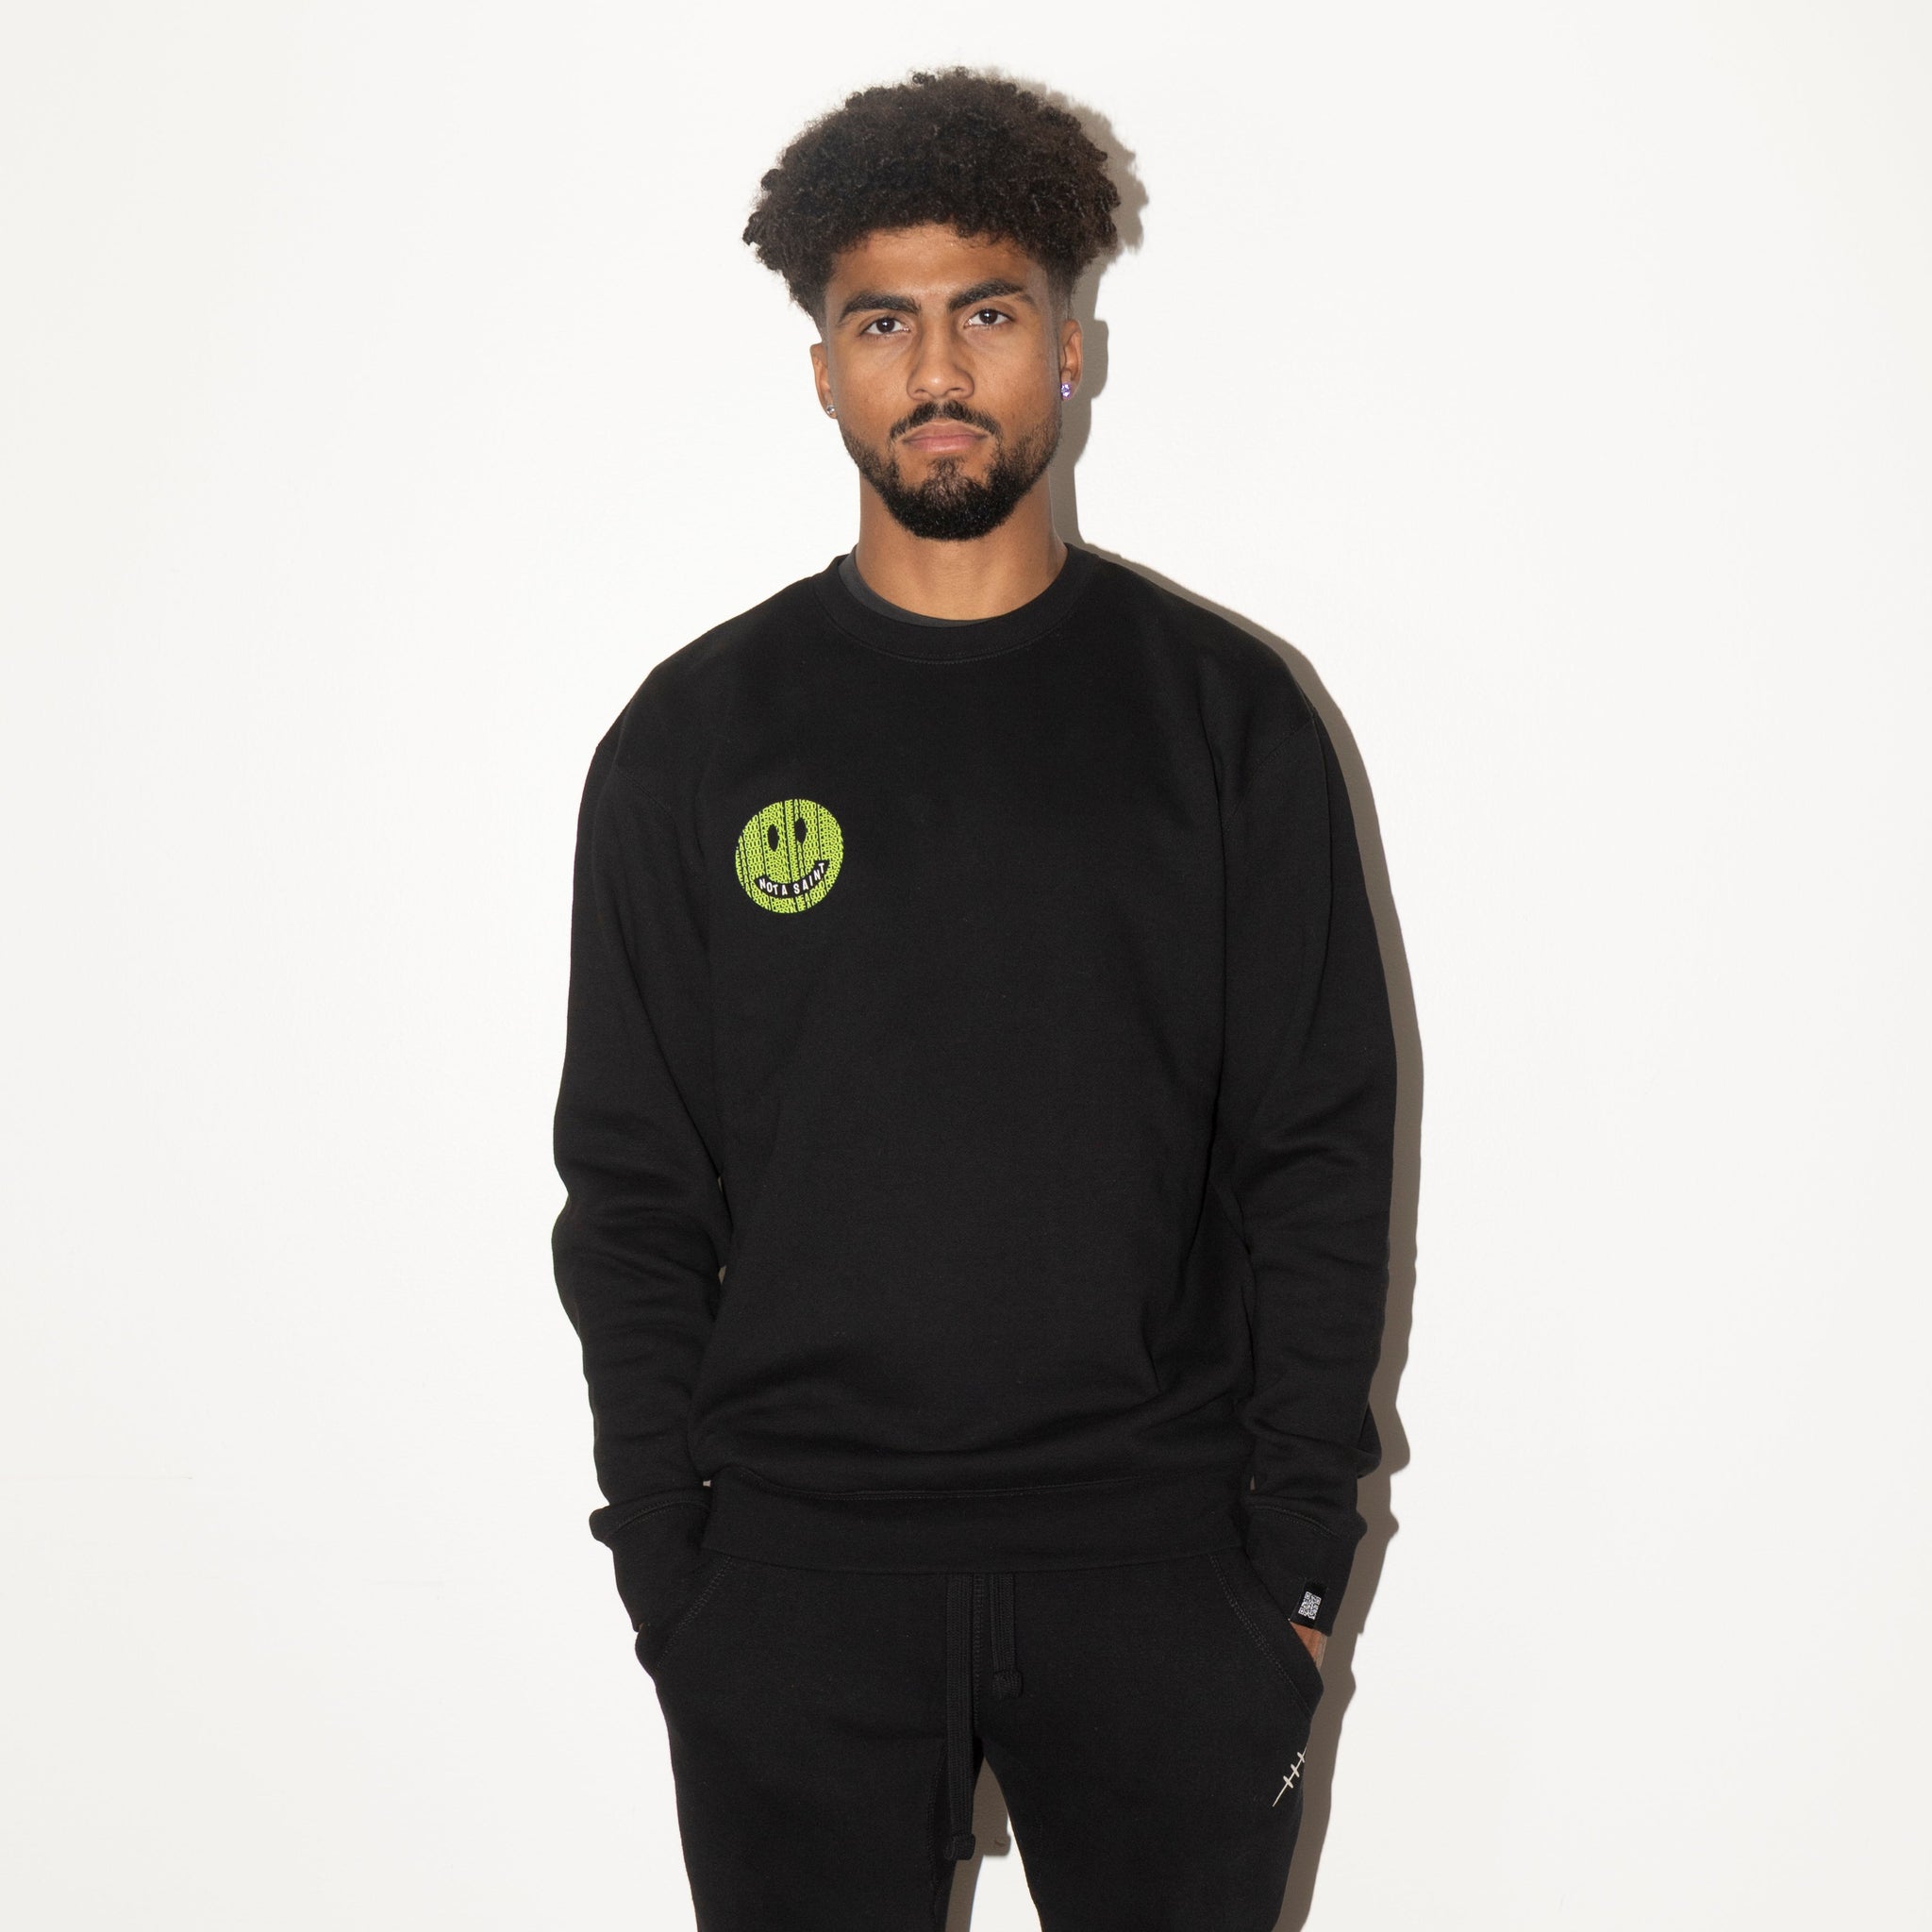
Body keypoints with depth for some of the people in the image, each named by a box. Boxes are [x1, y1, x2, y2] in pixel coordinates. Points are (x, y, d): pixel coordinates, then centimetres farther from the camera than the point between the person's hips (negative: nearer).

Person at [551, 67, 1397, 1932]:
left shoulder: (1226, 709, 2)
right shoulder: (697, 732, 3)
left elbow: (1321, 1157, 2)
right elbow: (632, 1190, 4)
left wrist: (1298, 1561, -3)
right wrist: (666, 1574, -2)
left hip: (1161, 1566, 0)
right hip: (794, 1574, 0)